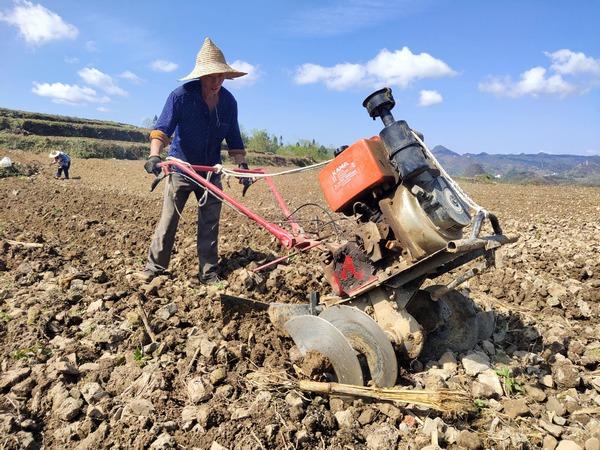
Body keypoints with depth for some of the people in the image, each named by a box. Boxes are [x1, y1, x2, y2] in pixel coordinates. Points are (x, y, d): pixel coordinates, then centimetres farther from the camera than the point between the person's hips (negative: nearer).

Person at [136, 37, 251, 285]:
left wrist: (242, 166, 0)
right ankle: (154, 267, 15)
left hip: (211, 172, 3)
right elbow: (162, 128, -22)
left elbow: (233, 139, 7)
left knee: (210, 224, 5)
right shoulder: (181, 95, -15)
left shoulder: (229, 102, -1)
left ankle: (209, 273, 14)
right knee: (168, 220, 1)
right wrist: (154, 155, -38)